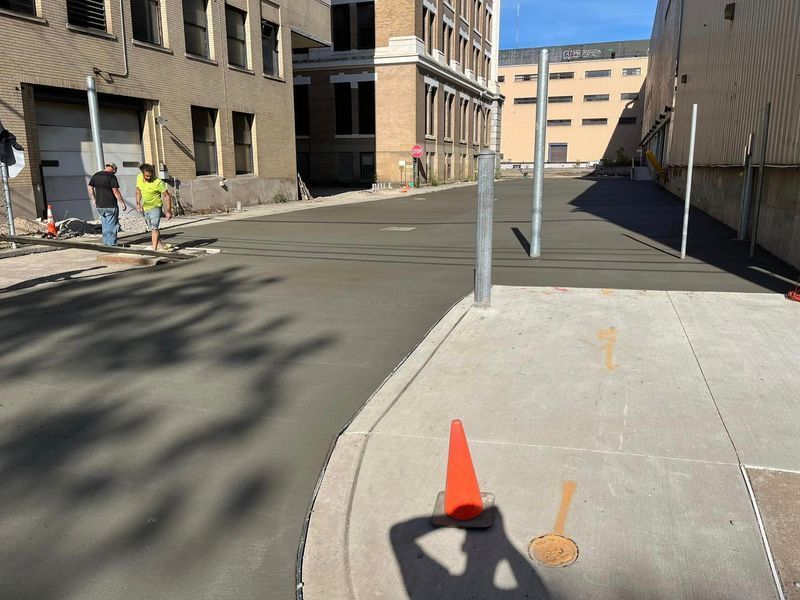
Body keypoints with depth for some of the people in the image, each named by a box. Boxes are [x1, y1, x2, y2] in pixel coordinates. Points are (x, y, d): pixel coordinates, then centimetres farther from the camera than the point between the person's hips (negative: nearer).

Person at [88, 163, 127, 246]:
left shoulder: (95, 175, 9)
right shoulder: (112, 177, -13)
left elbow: (90, 188, 13)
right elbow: (115, 191, -16)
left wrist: (93, 200, 20)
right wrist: (122, 203, -11)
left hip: (100, 205, 6)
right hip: (110, 206, -6)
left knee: (105, 225, 17)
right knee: (112, 226, 1)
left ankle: (106, 242, 22)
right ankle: (112, 244, 3)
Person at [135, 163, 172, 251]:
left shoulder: (158, 182, -24)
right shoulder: (139, 178, -6)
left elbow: (167, 196, -19)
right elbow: (138, 191, 11)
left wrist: (168, 211, -23)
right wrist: (138, 203, 0)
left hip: (155, 207, -7)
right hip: (145, 208, 7)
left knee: (154, 228, -22)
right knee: (151, 229, 19)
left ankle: (154, 249, -26)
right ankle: (160, 244, 36)